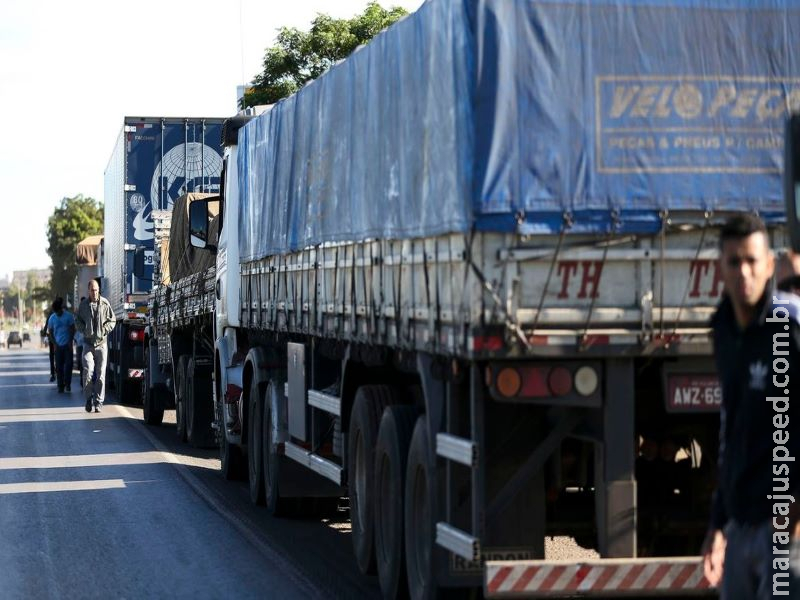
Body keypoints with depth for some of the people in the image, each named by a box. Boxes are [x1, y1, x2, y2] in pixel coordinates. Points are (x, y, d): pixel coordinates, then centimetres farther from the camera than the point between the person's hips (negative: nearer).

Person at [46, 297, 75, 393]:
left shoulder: (69, 316, -2)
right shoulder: (52, 318, 3)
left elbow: (72, 329, 3)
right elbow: (50, 332, 8)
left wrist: (70, 341, -4)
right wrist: (54, 344, -3)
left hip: (67, 345, -1)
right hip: (58, 345, 1)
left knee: (68, 364, -7)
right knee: (59, 367, 2)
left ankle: (67, 384, 6)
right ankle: (60, 386, 7)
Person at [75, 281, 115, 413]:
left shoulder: (105, 304, 1)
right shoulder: (83, 304, 4)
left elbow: (112, 320, 8)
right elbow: (78, 321, 14)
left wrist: (104, 331, -7)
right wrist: (84, 330, -3)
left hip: (101, 343, 0)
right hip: (88, 343, 0)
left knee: (101, 374, 1)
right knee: (88, 371, -11)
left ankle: (98, 402, 8)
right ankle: (89, 398, 5)